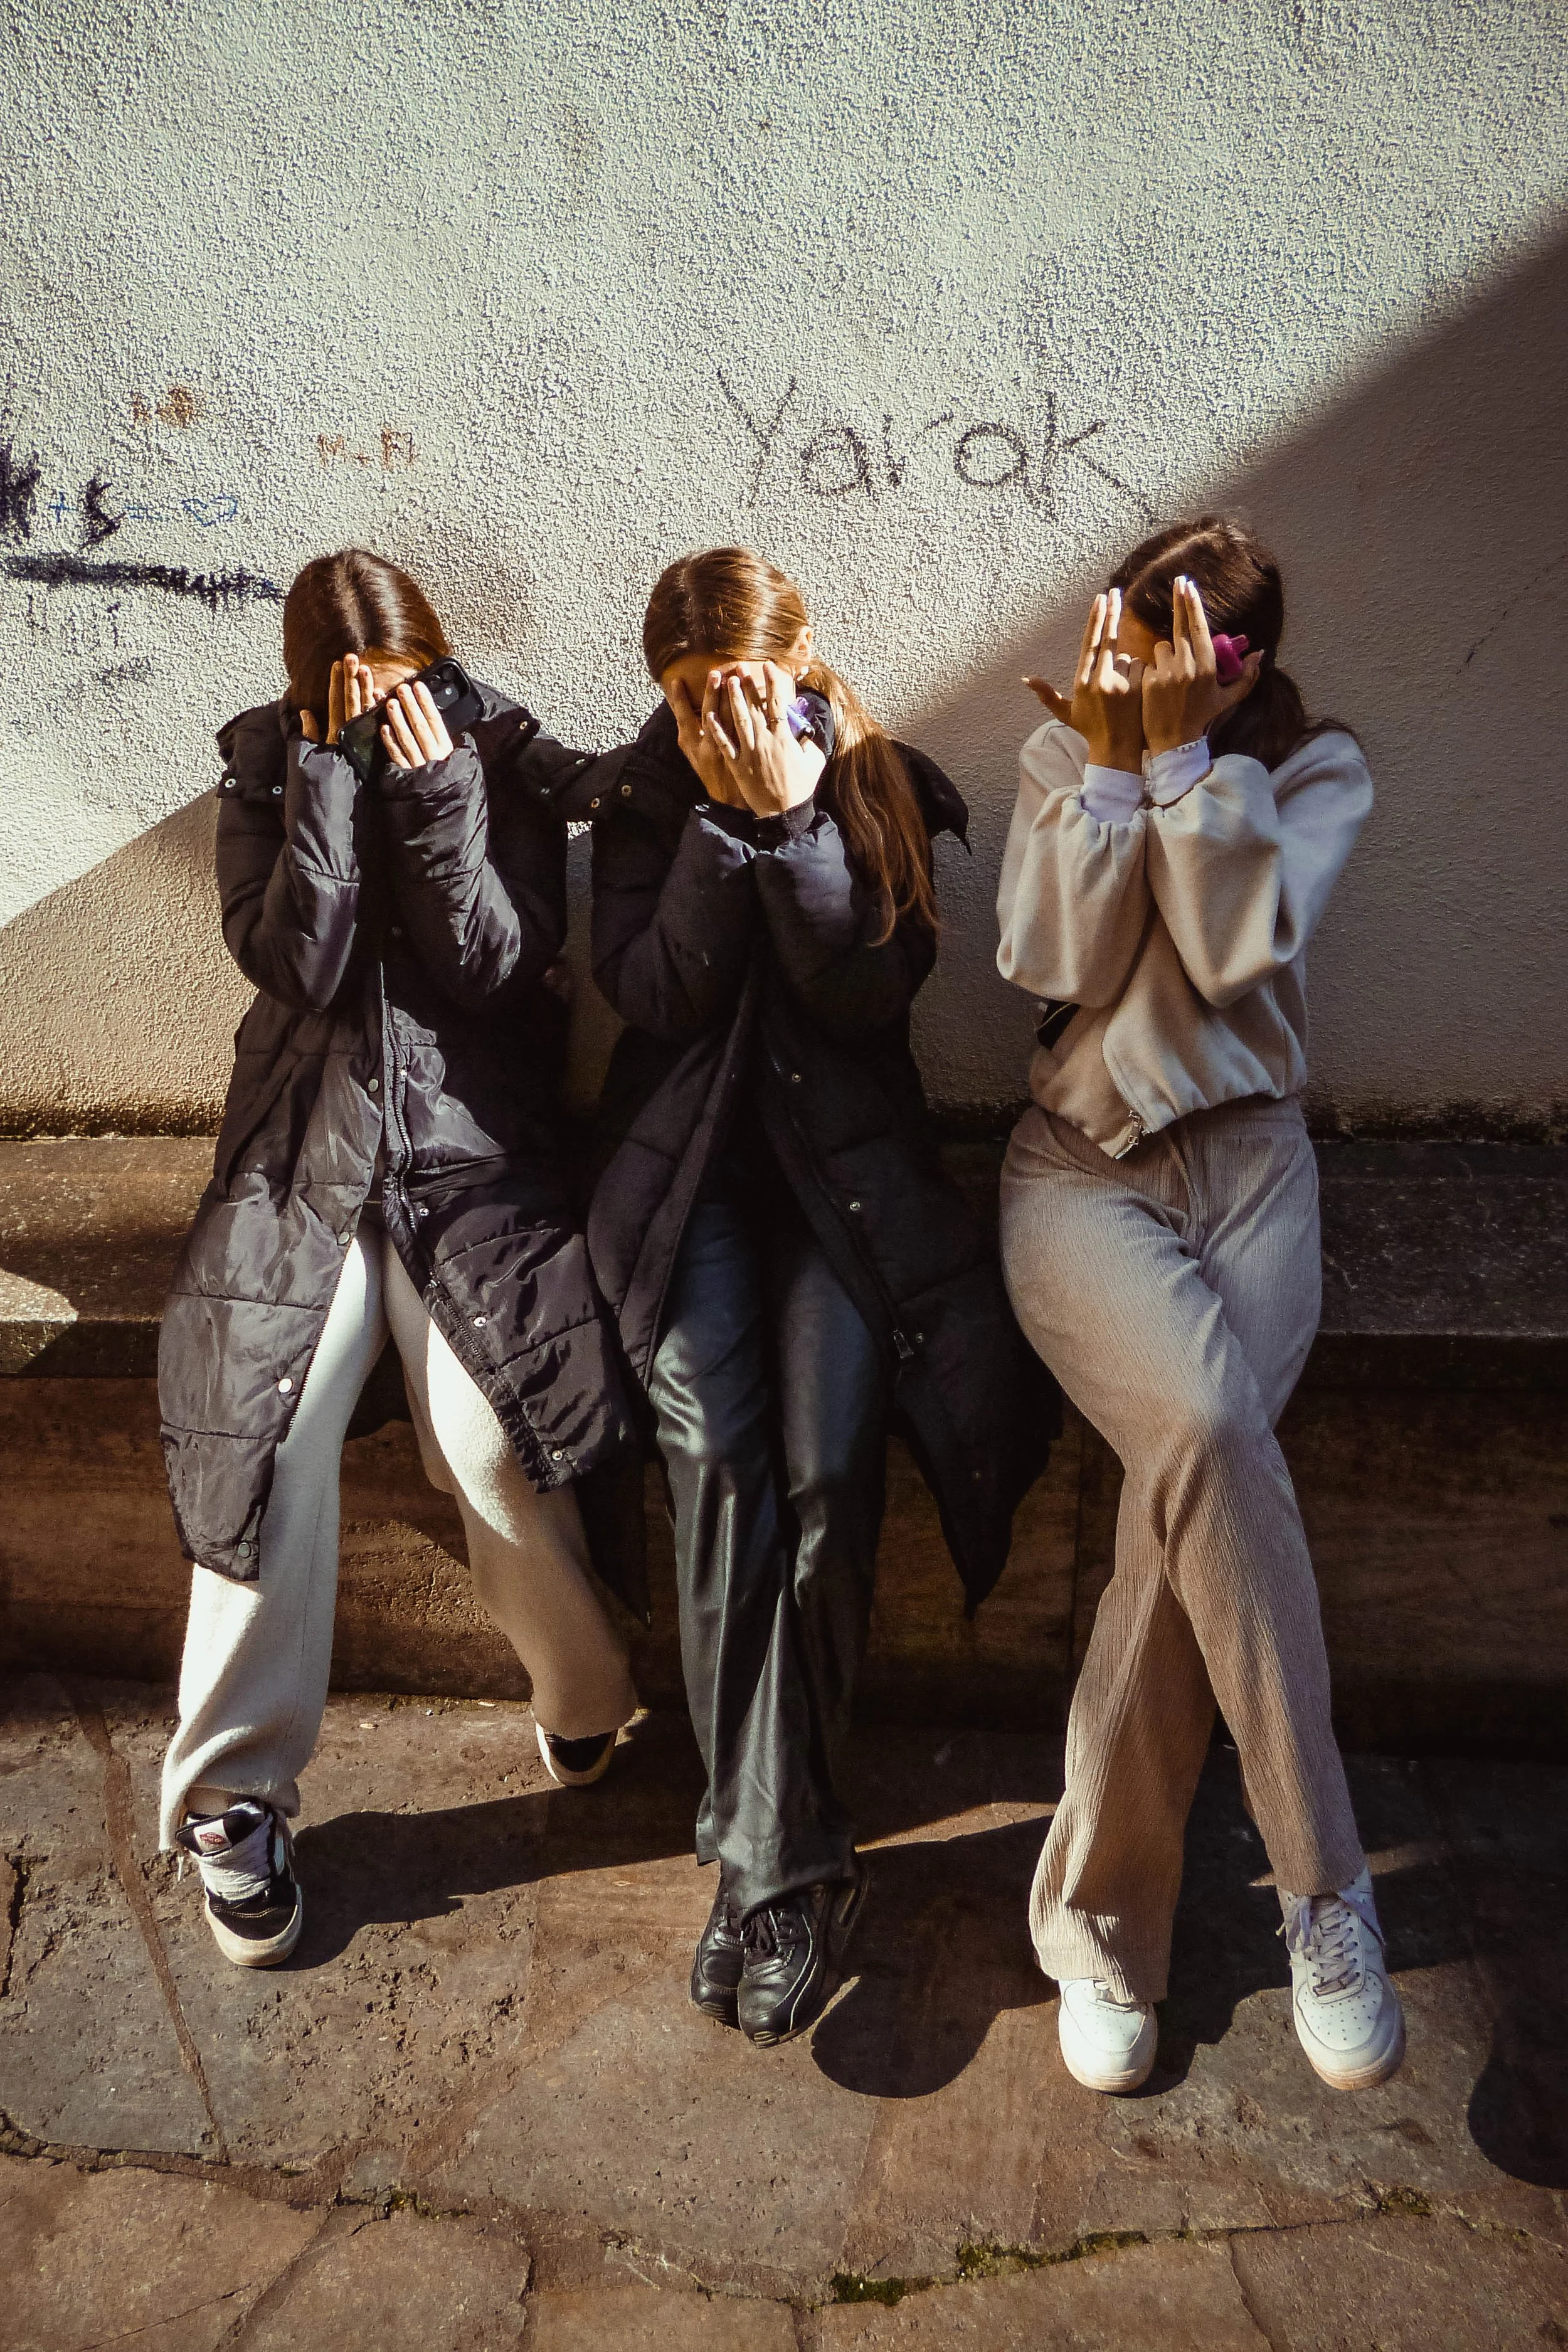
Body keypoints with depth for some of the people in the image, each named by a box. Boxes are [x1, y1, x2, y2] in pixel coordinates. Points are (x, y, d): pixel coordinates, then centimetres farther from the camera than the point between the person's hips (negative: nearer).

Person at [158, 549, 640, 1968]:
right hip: (303, 1155, 2)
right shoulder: (268, 768, 8)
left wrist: (437, 781, -14)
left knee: (496, 1453, -18)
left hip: (473, 1156, -1)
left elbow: (495, 964, -9)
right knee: (264, 1443, -14)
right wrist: (332, 772, -11)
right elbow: (294, 960, -7)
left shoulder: (502, 759, 4)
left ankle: (589, 1708, 10)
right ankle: (234, 1798, 3)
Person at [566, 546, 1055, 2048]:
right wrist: (729, 821, -11)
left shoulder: (883, 790, 7)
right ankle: (786, 1861, -13)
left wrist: (793, 820, -14)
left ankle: (762, 1856, -8)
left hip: (842, 1151, 0)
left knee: (827, 1467, -20)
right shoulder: (639, 798, 10)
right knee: (719, 1455, -21)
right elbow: (649, 993, -5)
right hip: (685, 1155, 1)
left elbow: (871, 995, -8)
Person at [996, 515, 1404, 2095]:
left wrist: (1185, 751, -10)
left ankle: (1101, 1918, -6)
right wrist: (1109, 761, -7)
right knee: (1208, 1431, -30)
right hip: (1081, 1167, 0)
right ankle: (1325, 1896, -18)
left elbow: (1235, 948, -11)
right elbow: (1056, 961, -4)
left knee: (1188, 1484, -23)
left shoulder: (1319, 773, 7)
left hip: (1248, 1165, 0)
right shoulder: (1065, 760, 11)